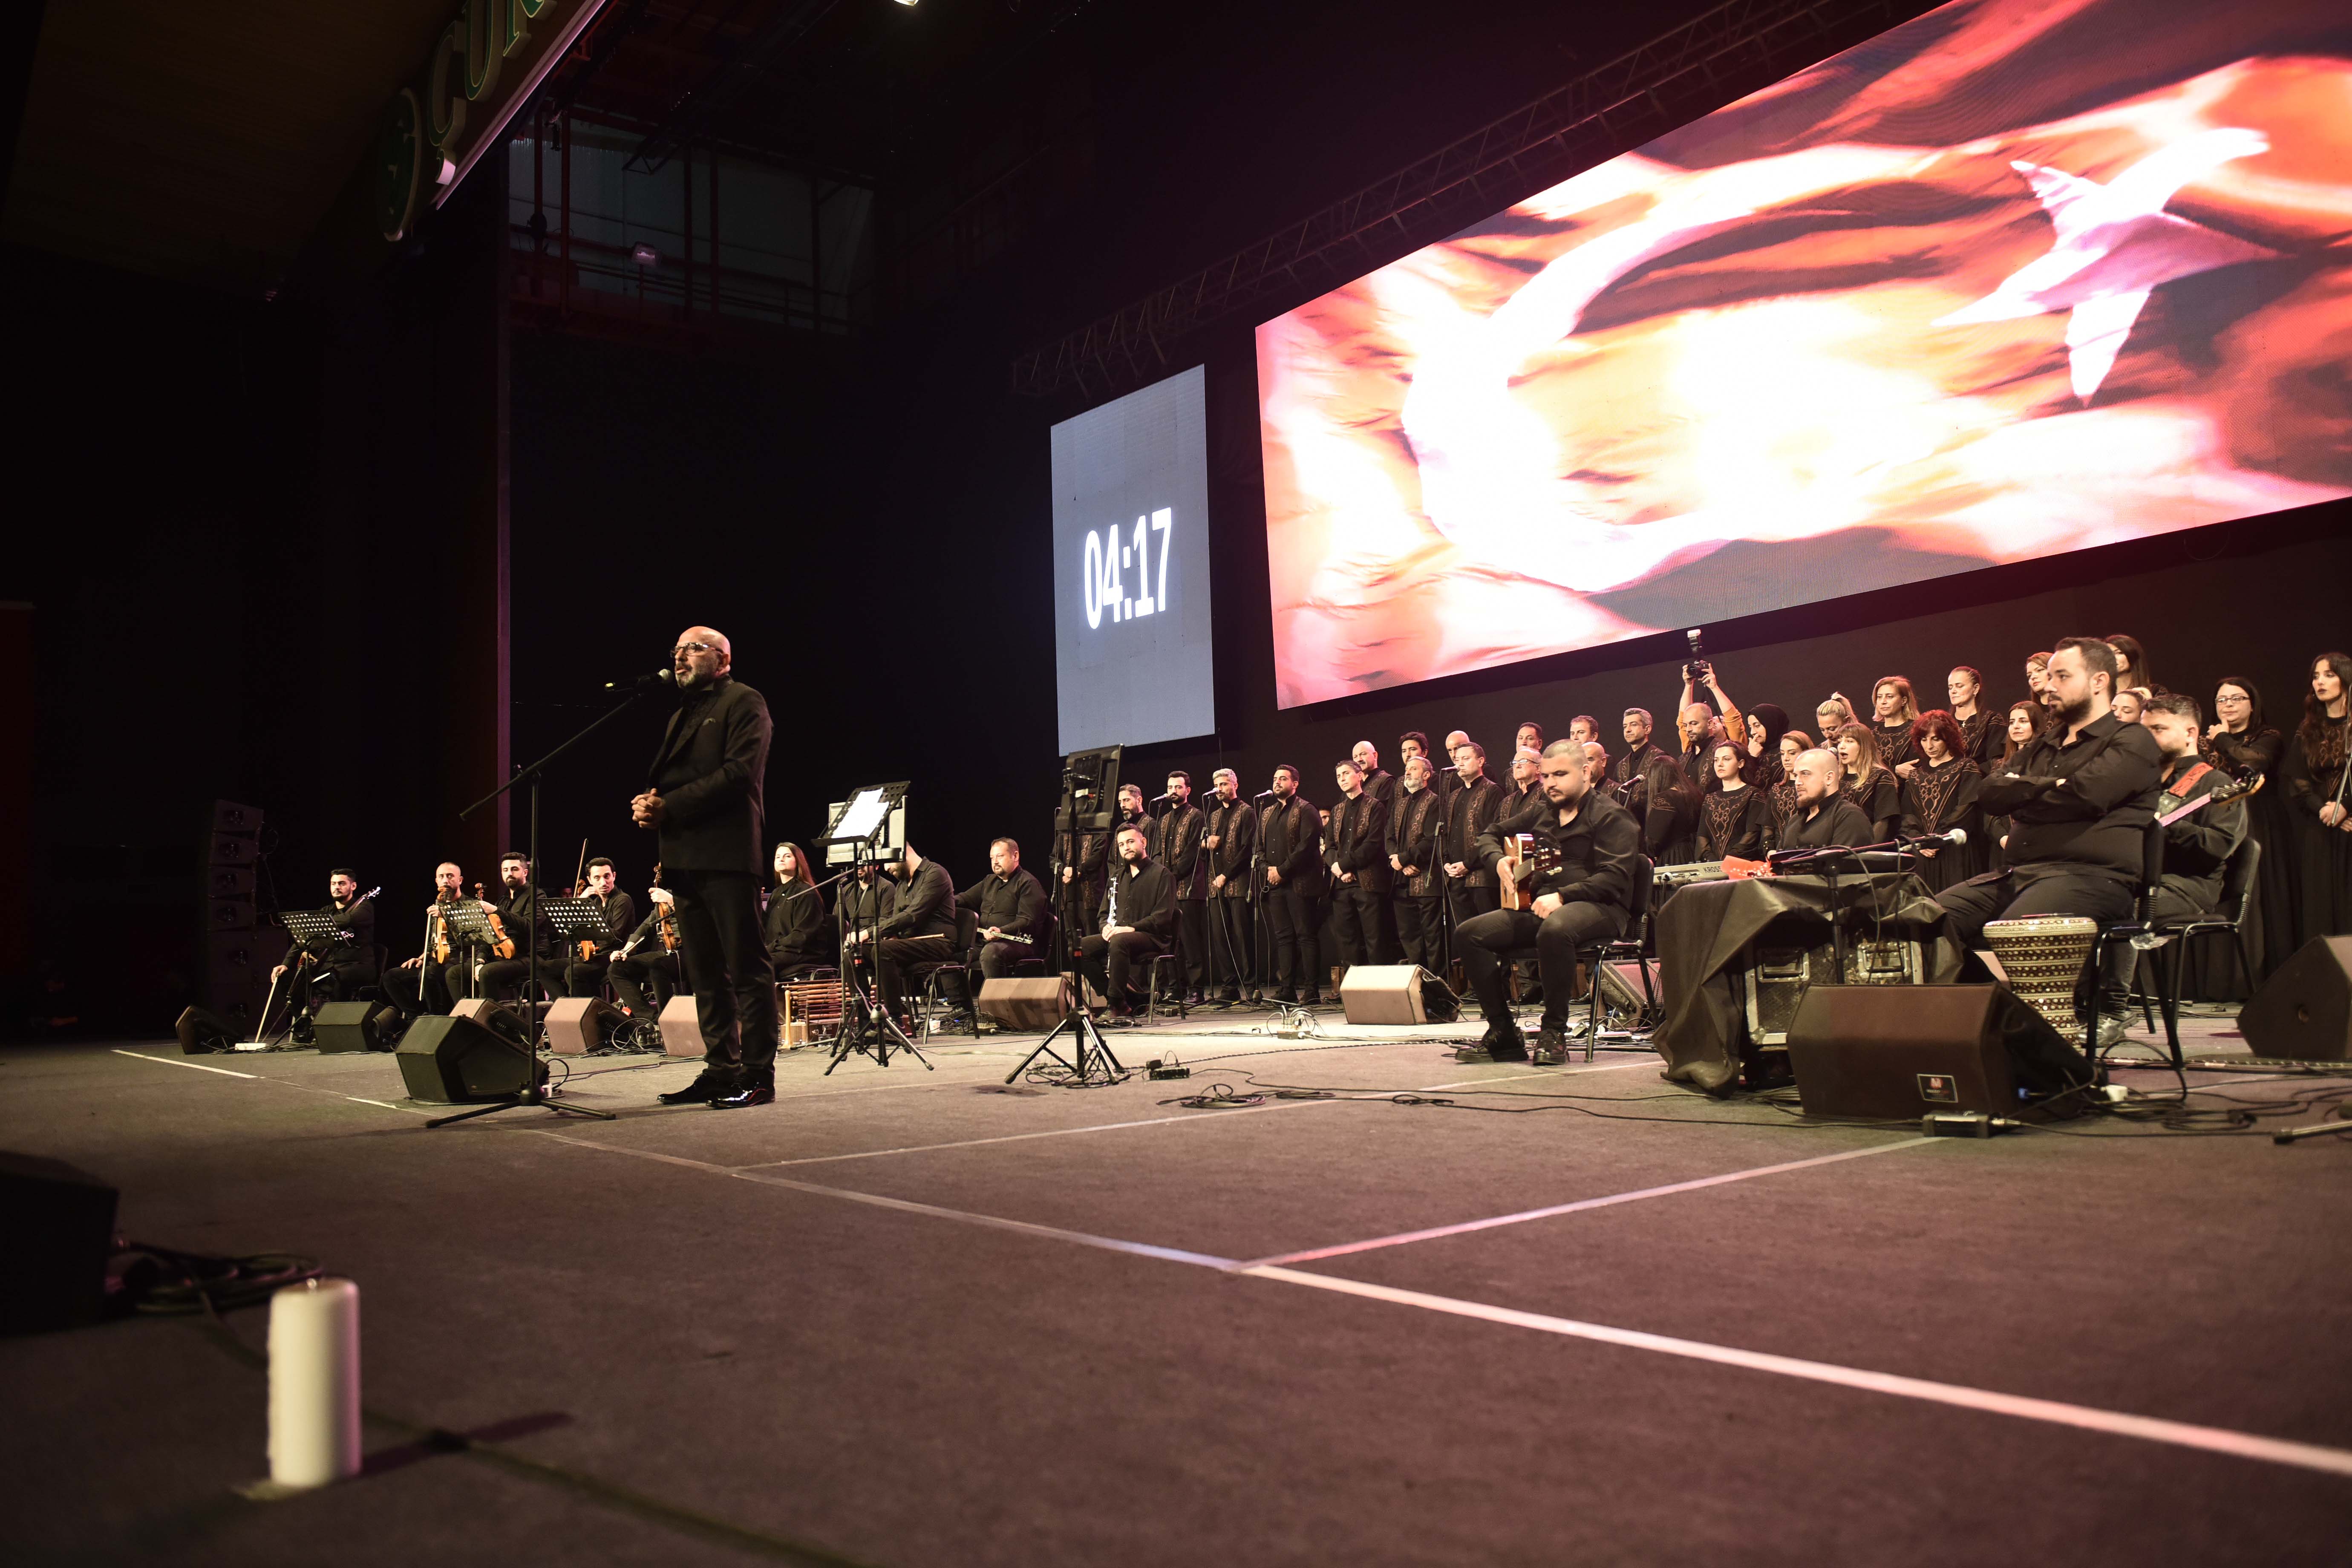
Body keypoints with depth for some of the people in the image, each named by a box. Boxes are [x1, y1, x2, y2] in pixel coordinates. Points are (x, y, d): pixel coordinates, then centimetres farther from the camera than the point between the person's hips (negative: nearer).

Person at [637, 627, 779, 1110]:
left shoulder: (744, 703, -1)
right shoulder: (682, 715, 26)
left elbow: (739, 772, -14)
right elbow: (665, 779, 23)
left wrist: (669, 807, -16)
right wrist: (649, 806, -1)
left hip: (727, 853, -9)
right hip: (684, 857, 9)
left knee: (747, 968, -6)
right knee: (705, 973, 9)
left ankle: (758, 1075, -5)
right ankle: (721, 1069, 14)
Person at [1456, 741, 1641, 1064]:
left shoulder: (1611, 817, -3)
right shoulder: (1541, 814, 19)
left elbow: (1614, 878, -15)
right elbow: (1490, 835, 29)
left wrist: (1562, 896, -25)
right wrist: (1500, 862, 6)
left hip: (1598, 907, -7)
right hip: (1537, 905, 7)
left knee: (1554, 930, -42)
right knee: (1468, 934, -12)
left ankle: (1554, 1032, -27)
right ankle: (1503, 1032, -10)